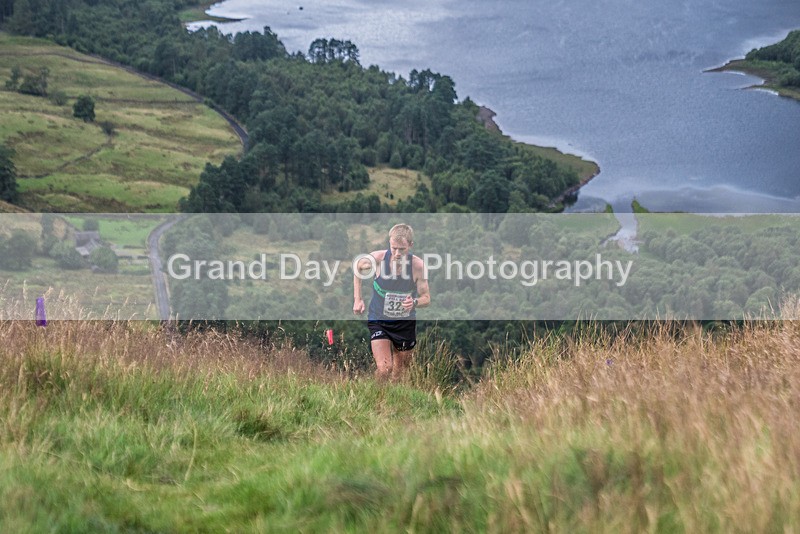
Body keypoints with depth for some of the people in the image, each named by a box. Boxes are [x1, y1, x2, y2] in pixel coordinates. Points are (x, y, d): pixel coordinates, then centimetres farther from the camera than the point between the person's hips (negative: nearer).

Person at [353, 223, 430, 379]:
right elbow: (357, 268, 3)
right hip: (379, 321, -2)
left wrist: (415, 302, -32)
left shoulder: (417, 265, -18)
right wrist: (357, 299, -2)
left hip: (406, 324, 2)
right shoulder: (378, 258, -20)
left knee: (400, 373, 15)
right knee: (384, 369, -18)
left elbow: (426, 298, -8)